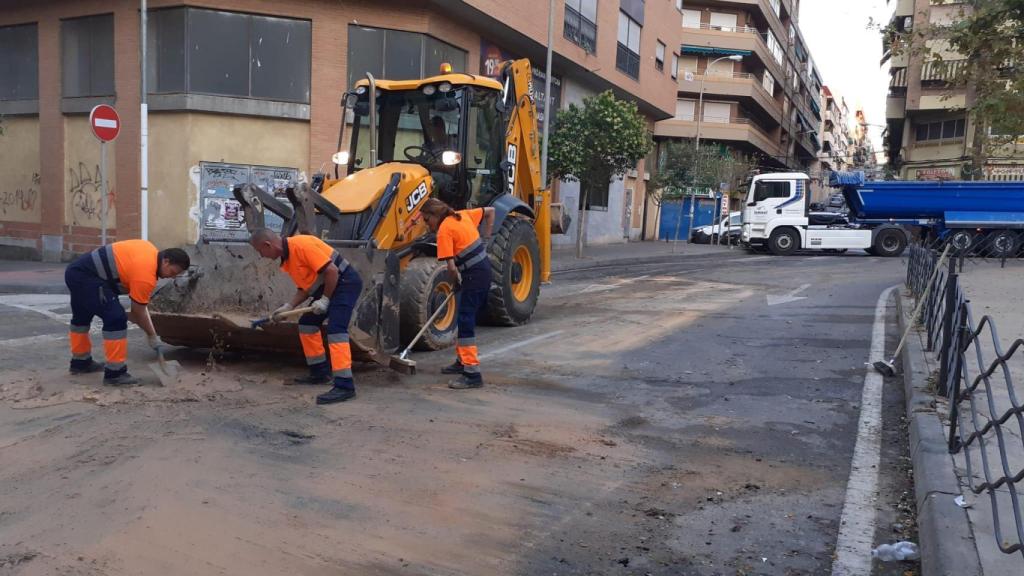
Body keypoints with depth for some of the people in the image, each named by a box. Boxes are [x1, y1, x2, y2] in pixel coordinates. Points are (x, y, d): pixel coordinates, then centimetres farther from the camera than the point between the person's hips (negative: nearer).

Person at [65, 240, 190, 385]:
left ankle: (80, 362, 43)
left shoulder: (151, 252, 7)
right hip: (87, 277, -11)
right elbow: (138, 312, -10)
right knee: (116, 319, -15)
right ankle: (115, 373, -10)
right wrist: (152, 336, 2)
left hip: (75, 271, 11)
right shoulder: (146, 274, -19)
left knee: (81, 317, 25)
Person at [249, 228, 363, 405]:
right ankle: (320, 372, 25)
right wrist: (288, 307, 6)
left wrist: (325, 299, -18)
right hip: (327, 287, 11)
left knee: (335, 329, -22)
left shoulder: (301, 245, -21)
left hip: (345, 282, -11)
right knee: (307, 323, 17)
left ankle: (345, 385, -26)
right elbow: (304, 287, 17)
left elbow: (332, 270, -25)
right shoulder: (286, 259, 10)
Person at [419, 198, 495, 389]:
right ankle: (462, 361, 33)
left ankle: (472, 374, -13)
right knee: (466, 317, 20)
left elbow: (451, 267, -16)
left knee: (465, 321, -10)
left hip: (474, 274, -9)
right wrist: (485, 240, 20)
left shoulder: (444, 230, -12)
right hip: (484, 268, 9)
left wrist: (456, 283, 4)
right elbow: (490, 211, 23)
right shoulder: (462, 215, 11)